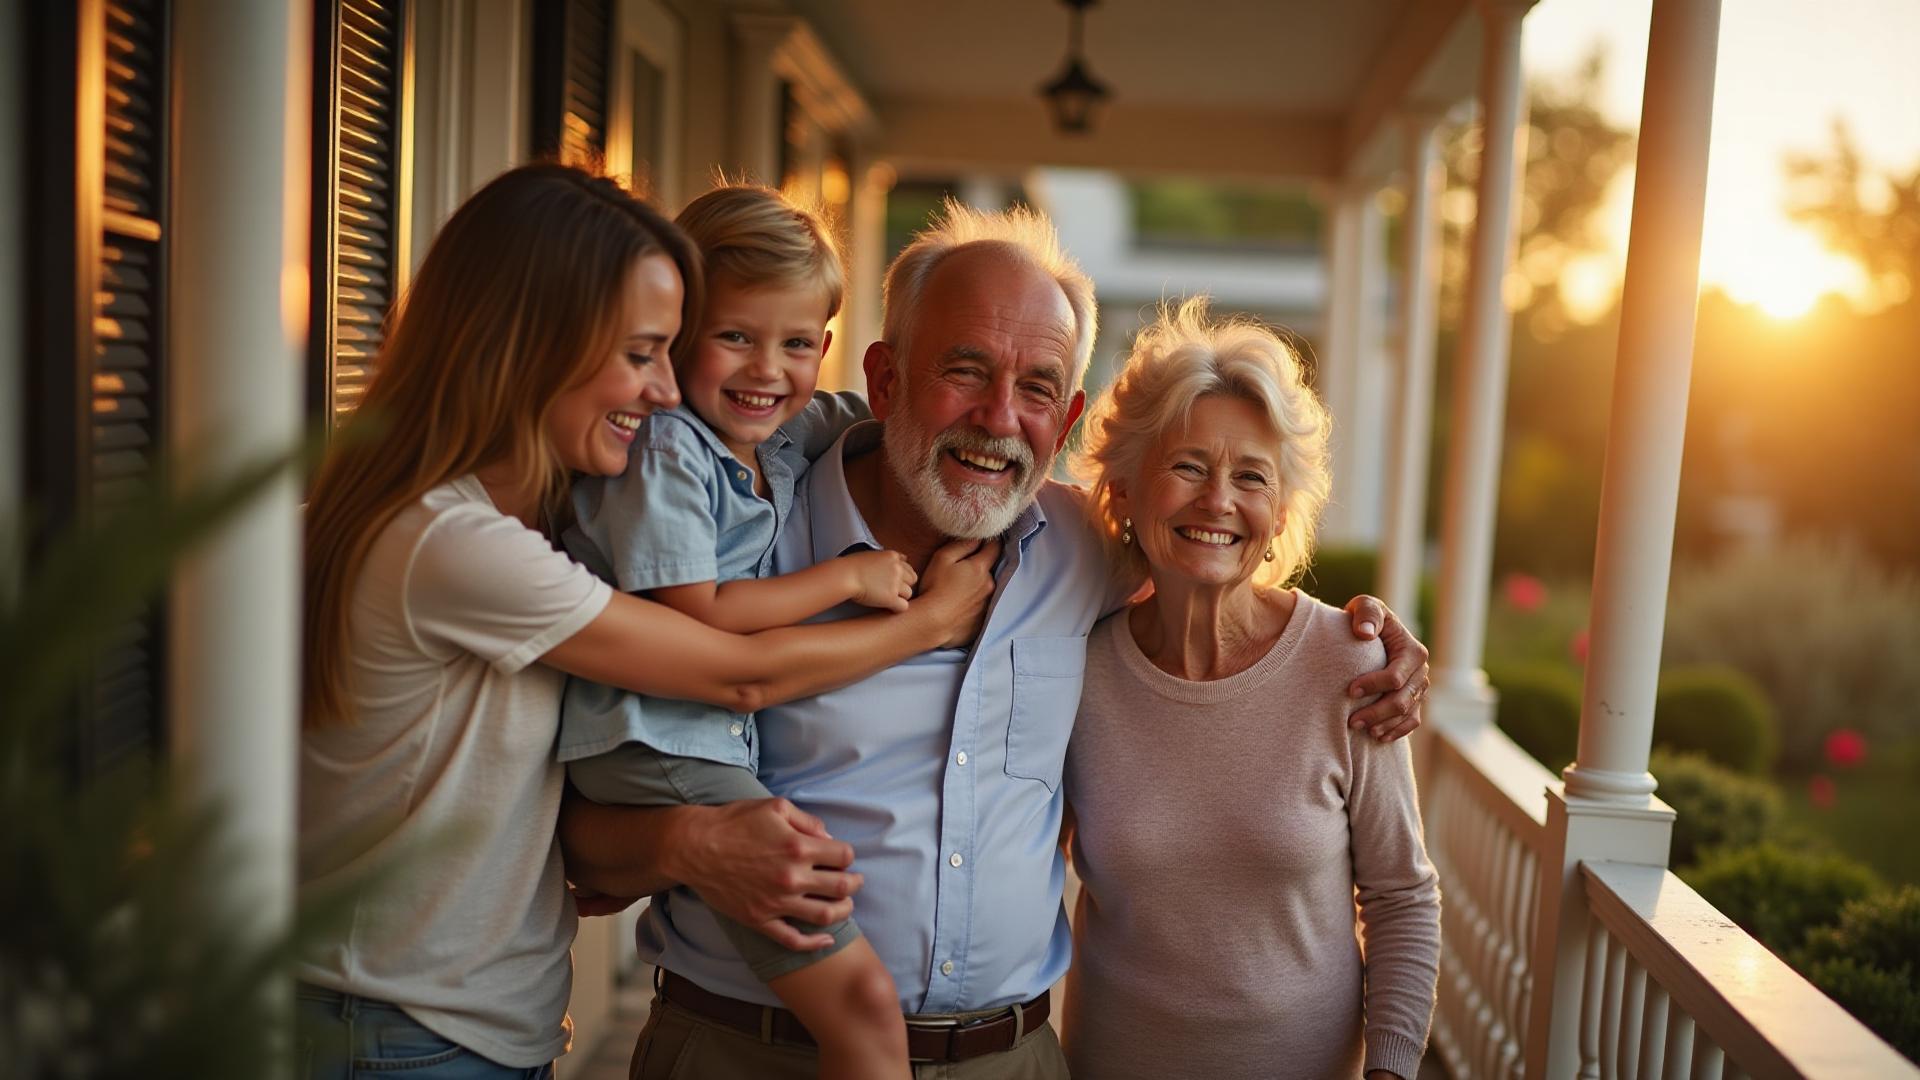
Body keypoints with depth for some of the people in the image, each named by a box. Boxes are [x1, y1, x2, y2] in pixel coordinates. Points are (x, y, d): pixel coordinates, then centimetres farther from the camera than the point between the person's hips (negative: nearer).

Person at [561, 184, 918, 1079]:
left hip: (727, 734, 10)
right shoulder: (664, 450, -12)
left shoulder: (792, 432, 12)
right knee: (862, 1001, -14)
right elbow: (696, 615, -15)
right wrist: (850, 578, -8)